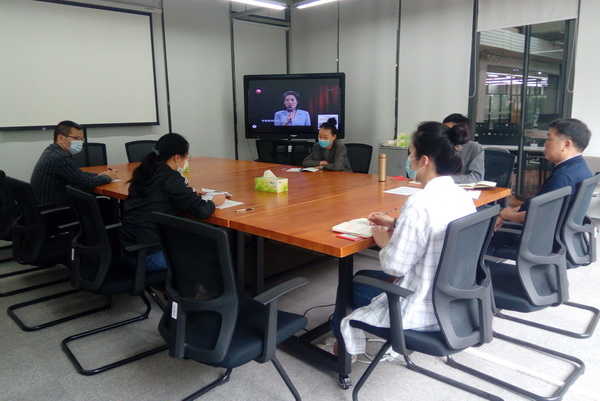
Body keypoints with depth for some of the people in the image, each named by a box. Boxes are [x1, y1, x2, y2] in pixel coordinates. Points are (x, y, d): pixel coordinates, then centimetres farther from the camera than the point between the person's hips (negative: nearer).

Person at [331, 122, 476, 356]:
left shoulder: (420, 203, -28)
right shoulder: (463, 197, -1)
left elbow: (395, 266, -23)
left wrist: (384, 243, -4)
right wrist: (397, 225, 12)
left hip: (424, 309, -8)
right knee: (363, 277, 24)